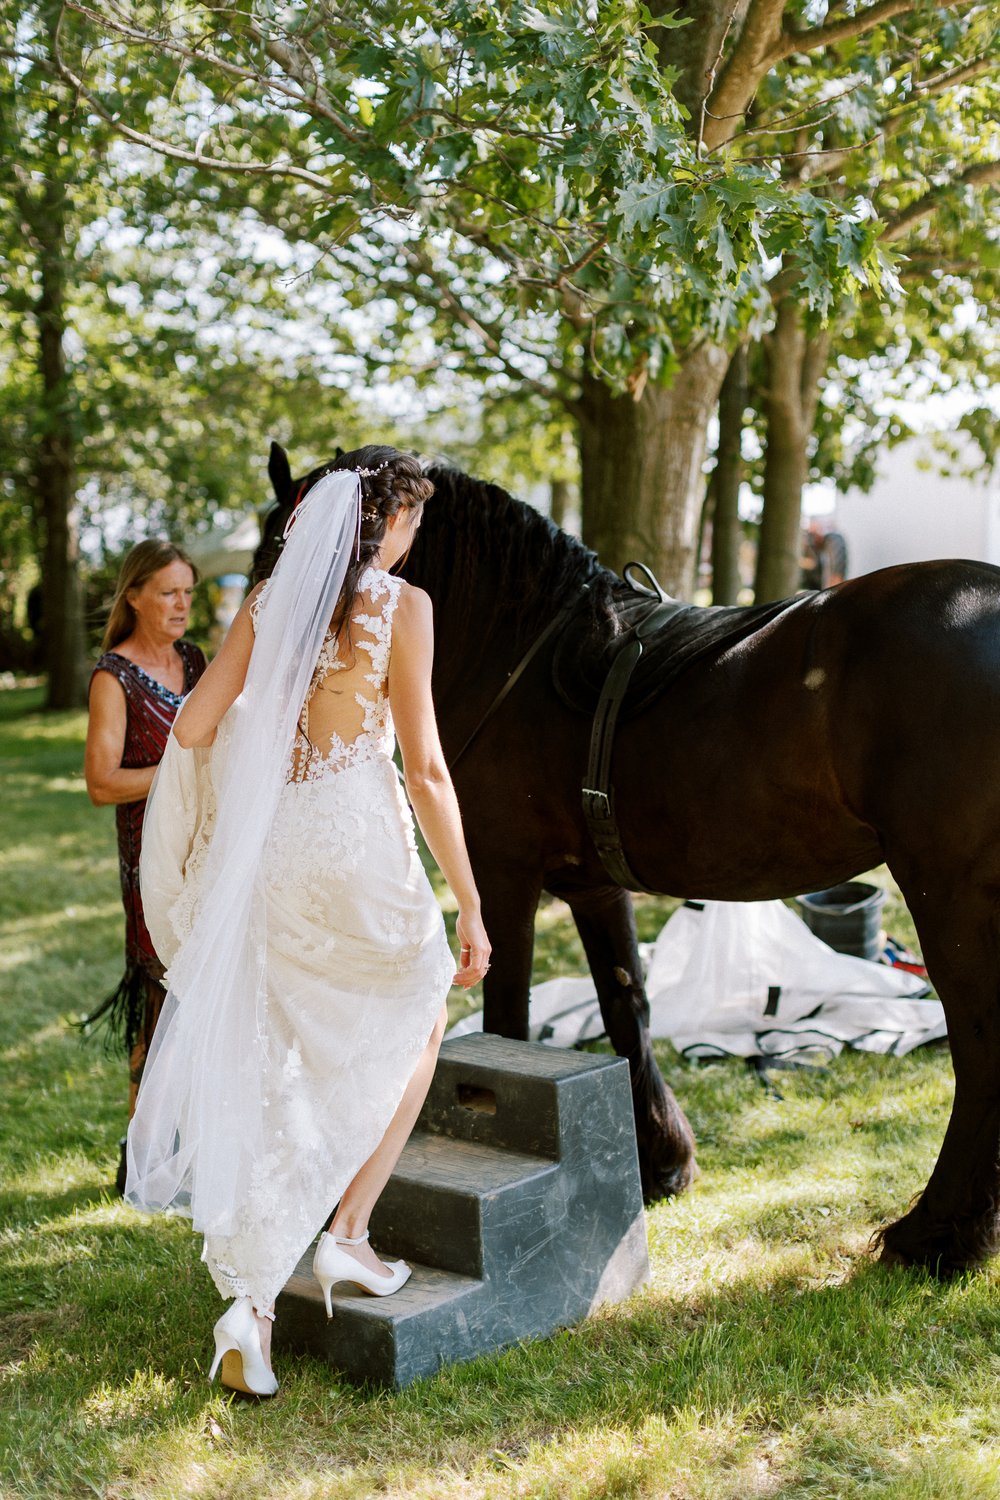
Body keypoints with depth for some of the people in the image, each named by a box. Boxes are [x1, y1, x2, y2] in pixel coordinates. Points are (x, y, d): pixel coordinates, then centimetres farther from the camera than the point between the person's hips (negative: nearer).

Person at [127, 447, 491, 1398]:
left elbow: (192, 727, 3)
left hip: (265, 848, 5)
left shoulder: (268, 600, 8)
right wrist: (470, 907, -5)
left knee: (270, 1077, 12)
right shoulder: (402, 606, -6)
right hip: (358, 842, -5)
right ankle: (347, 1235, 17)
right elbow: (425, 768, -9)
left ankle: (250, 1300, 7)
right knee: (417, 1023, 21)